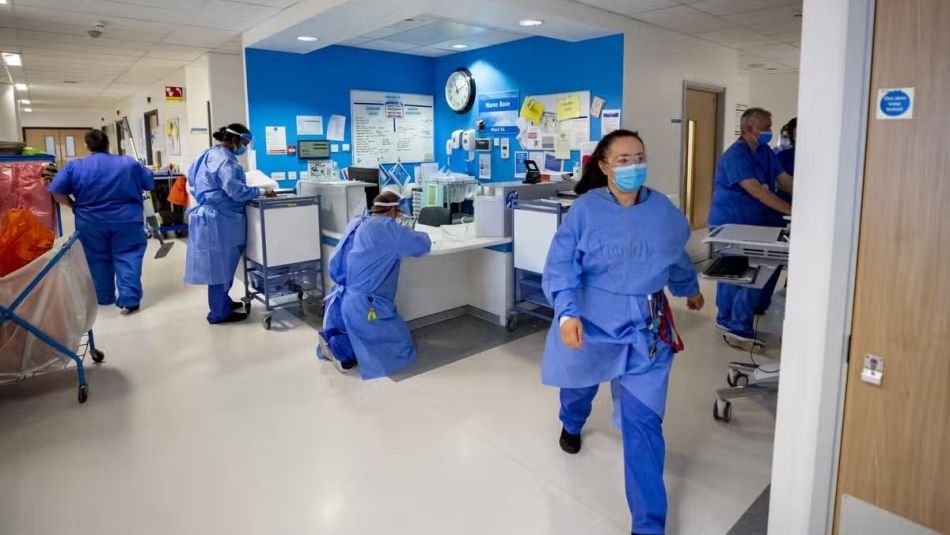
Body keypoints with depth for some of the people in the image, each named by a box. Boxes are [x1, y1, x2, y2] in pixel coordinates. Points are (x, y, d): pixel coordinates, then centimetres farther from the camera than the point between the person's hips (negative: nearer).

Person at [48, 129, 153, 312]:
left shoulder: (74, 166, -1)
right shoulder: (129, 163, -1)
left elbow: (57, 192, -7)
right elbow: (150, 184, 7)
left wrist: (73, 205, 9)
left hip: (90, 222, 1)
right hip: (127, 220, -1)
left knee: (97, 260, 16)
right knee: (128, 258, 1)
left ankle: (104, 297, 27)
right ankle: (129, 299, -8)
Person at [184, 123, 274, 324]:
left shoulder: (209, 155, 15)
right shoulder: (224, 159, -17)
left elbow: (193, 182, 21)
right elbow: (234, 189, -25)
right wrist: (260, 192, -17)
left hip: (211, 215, 10)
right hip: (220, 219, -10)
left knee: (218, 264, 18)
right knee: (220, 264, -3)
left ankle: (221, 302, 29)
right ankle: (219, 312, 5)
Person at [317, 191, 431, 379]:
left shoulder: (356, 224, 10)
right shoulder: (389, 228, -11)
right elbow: (423, 244, -7)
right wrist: (419, 236, 18)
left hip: (342, 300, 9)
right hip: (365, 305, -8)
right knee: (401, 351, 1)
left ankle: (333, 339, 0)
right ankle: (339, 347, -12)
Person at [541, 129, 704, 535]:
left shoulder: (663, 210, -2)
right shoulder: (585, 209, -13)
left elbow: (677, 258, 16)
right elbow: (561, 265, -18)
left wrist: (690, 289, 31)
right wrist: (567, 313, -33)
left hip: (645, 326, 1)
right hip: (592, 319, 0)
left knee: (643, 419, -5)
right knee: (580, 383, 26)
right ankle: (572, 424, 65)